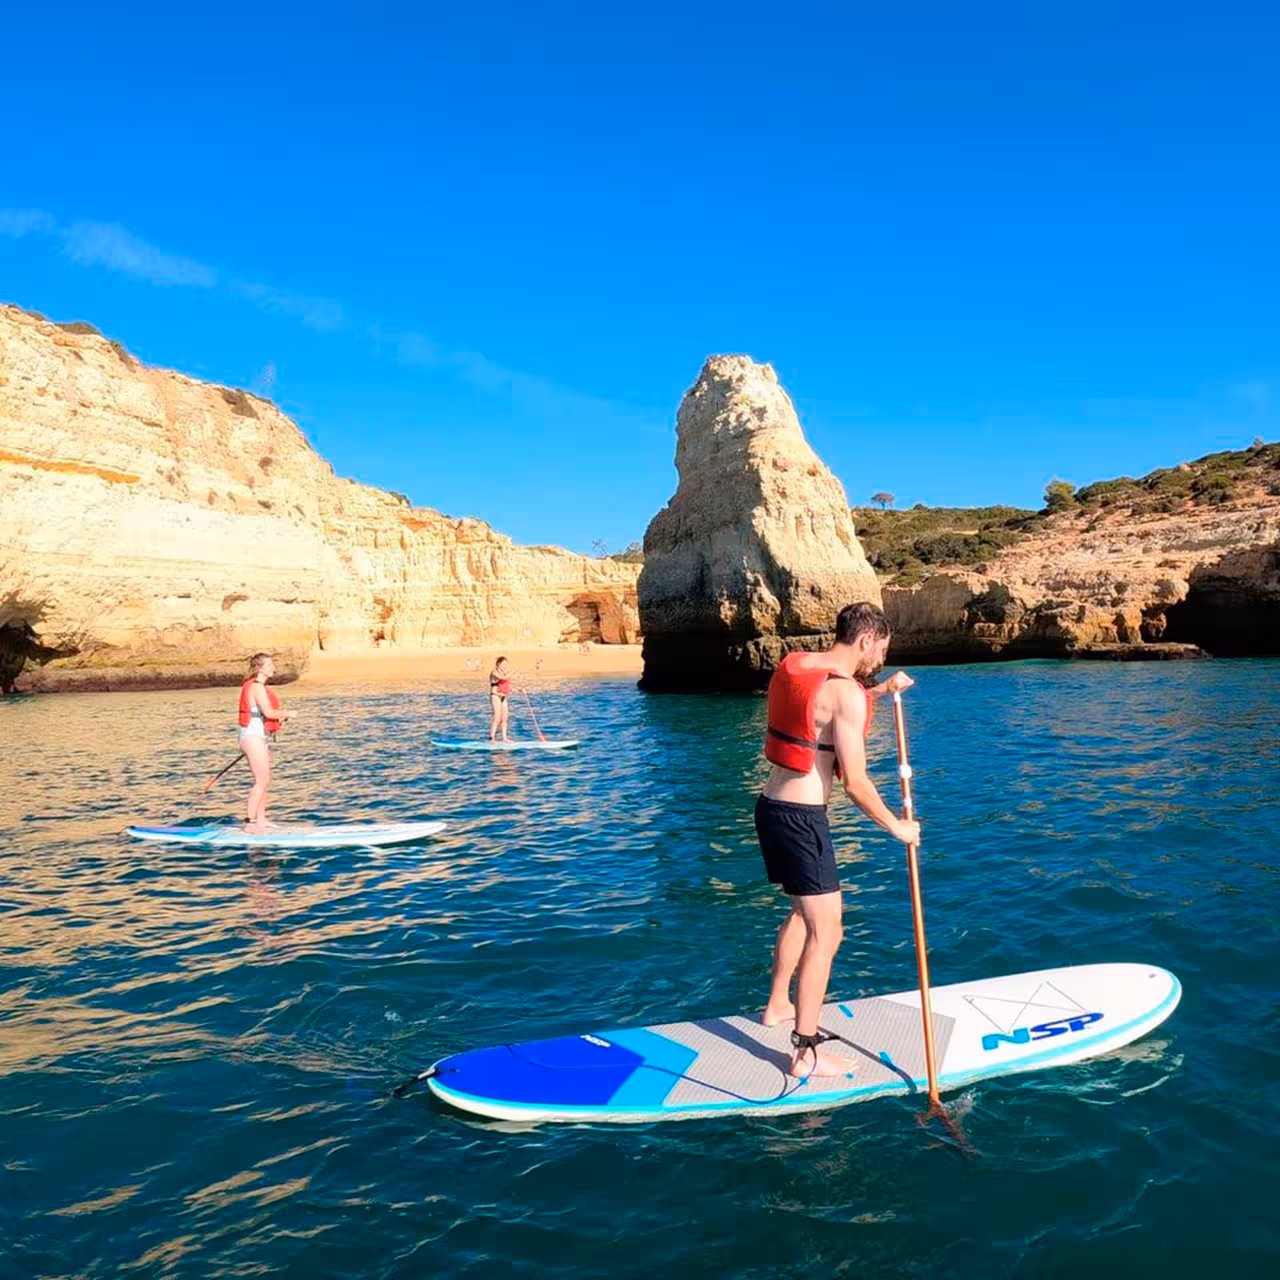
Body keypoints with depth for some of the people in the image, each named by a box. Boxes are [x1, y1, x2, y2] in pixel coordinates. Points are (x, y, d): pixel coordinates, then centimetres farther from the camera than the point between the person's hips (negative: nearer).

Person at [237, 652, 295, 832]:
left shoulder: (260, 686, 16)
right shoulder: (257, 686, -15)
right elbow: (268, 712, -25)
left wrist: (279, 717, 11)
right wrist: (287, 713, -10)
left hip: (260, 737, 10)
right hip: (253, 737, -10)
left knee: (265, 780, 13)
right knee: (261, 781, -9)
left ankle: (261, 821, 18)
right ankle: (250, 822, -5)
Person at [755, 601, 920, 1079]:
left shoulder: (793, 666, 7)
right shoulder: (845, 691, -18)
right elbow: (856, 784, -18)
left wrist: (881, 690, 24)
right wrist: (897, 827, -4)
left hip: (771, 807, 9)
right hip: (802, 819, -9)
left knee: (804, 911, 26)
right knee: (826, 931, 0)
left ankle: (778, 1005, 41)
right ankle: (806, 1052, 5)